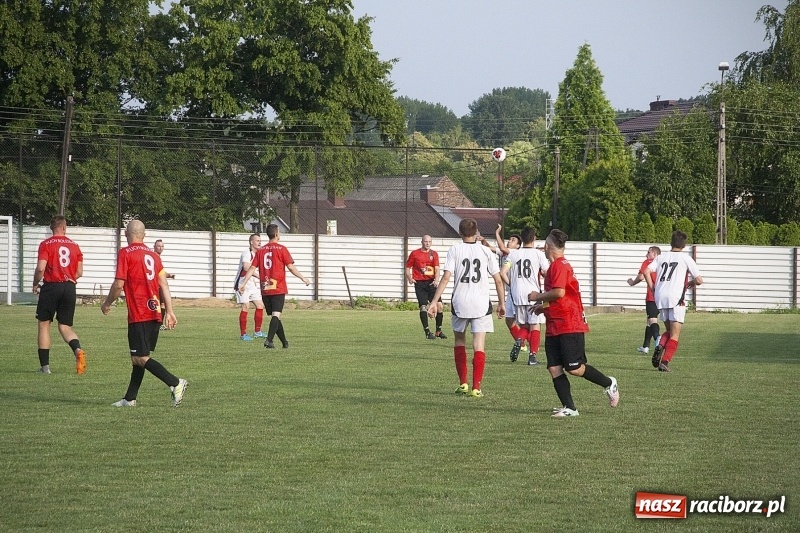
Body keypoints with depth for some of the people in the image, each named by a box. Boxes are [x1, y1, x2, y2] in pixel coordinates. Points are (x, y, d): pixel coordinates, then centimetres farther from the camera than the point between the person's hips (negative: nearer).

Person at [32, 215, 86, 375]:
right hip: (70, 287, 3)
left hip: (51, 287, -3)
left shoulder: (46, 244, -5)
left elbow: (41, 268, -15)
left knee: (44, 325, 9)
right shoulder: (74, 245, 7)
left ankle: (44, 365, 7)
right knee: (65, 326, 10)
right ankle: (78, 349, -21)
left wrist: (35, 284, 2)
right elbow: (79, 272, 8)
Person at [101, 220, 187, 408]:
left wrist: (106, 304, 5)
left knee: (140, 358, -7)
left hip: (139, 315, -8)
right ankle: (130, 398, 15)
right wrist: (169, 312, 9)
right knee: (139, 357, 13)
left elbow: (119, 285, -10)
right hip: (155, 313, 8)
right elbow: (164, 285, 9)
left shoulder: (125, 253, -6)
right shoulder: (153, 255, 13)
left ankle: (175, 383, -19)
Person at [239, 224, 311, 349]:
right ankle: (269, 340, -27)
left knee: (274, 316, 13)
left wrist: (243, 284, 5)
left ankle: (284, 342, 21)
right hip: (278, 289, -5)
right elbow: (291, 267, -6)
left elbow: (252, 268, 3)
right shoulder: (281, 249, -4)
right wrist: (303, 279, 3)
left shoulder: (261, 250, 9)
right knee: (276, 315, -10)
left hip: (265, 290, 5)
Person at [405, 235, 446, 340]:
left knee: (439, 306, -3)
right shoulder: (415, 254, 3)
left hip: (431, 283, 3)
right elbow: (408, 267, 9)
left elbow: (437, 268, -2)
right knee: (423, 306, -12)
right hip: (419, 283, -3)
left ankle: (438, 331, 12)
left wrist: (436, 280, -19)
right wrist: (409, 279, -9)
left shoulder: (434, 254, 8)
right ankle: (427, 332, -6)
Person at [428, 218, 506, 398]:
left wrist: (434, 302, -6)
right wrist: (502, 303, 14)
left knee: (459, 341, 19)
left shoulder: (455, 250, 1)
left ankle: (463, 383, 19)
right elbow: (498, 279, 3)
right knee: (479, 345, 0)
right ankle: (476, 387, -6)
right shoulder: (485, 251, 4)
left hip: (460, 302, 0)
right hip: (481, 303, 0)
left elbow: (446, 277, -7)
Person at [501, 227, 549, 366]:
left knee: (524, 325, 16)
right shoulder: (538, 254, -4)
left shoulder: (513, 254, 3)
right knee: (535, 325, 4)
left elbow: (502, 273, -3)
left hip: (517, 294, 3)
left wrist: (511, 285, 12)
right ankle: (532, 356, -1)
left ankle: (519, 340, -13)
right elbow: (547, 273, -5)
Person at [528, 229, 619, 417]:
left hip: (569, 326, -10)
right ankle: (569, 408, 1)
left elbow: (559, 292, -24)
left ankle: (609, 384, 12)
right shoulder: (556, 266, 18)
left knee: (575, 368, -9)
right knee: (554, 369, 0)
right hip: (554, 327, 10)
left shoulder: (559, 265, -12)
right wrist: (544, 306, 22)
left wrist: (538, 297, -9)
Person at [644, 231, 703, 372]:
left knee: (669, 330, 20)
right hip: (676, 297, -4)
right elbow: (699, 280, 0)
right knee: (675, 335, 1)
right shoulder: (685, 258, 4)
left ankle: (660, 347, -8)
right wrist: (689, 284, 21)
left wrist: (653, 289, 9)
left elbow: (646, 272, 0)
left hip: (660, 297, 4)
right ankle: (665, 361, -14)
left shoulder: (661, 257, 15)